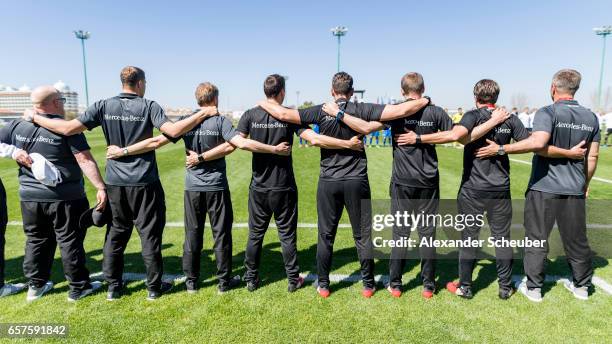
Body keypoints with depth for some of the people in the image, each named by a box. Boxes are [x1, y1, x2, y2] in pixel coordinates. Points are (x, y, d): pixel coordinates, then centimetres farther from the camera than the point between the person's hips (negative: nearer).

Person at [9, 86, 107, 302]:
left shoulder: (17, 126, 4)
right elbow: (85, 160, -17)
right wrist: (100, 187, -18)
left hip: (30, 197, 5)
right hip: (65, 198, -5)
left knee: (36, 241, 19)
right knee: (70, 242, 5)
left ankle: (36, 286, 29)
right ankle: (79, 287, 15)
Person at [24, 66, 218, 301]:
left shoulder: (104, 106, 0)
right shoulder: (148, 106, -9)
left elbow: (68, 128, -5)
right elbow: (173, 130, -22)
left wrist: (34, 118, 11)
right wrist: (202, 114, -14)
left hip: (115, 182, 4)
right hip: (145, 183, -3)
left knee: (116, 233, 17)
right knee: (150, 234, 7)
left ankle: (113, 287, 26)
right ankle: (154, 287, 17)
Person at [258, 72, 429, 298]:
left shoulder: (321, 111, -5)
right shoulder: (361, 110, -6)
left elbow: (283, 114, -8)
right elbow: (400, 111, -11)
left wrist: (263, 103, 10)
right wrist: (425, 101, 5)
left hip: (328, 182, 0)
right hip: (356, 182, 0)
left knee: (326, 235, 12)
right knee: (362, 235, 12)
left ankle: (323, 285, 21)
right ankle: (368, 285, 22)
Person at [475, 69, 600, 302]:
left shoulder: (548, 113, -12)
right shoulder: (591, 117, 7)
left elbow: (538, 142, -29)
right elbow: (592, 156, 10)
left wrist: (501, 149, -26)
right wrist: (585, 183, 22)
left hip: (544, 187, -5)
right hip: (575, 189, 5)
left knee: (537, 238, 6)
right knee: (576, 239, 17)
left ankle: (533, 288, 14)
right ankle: (581, 286, 33)